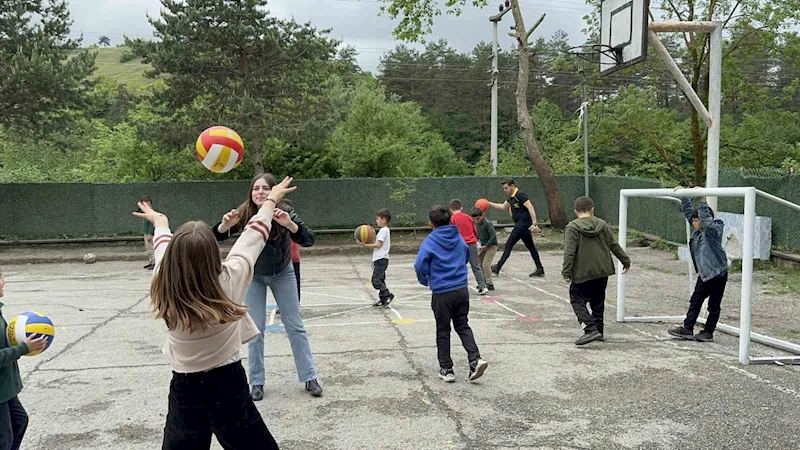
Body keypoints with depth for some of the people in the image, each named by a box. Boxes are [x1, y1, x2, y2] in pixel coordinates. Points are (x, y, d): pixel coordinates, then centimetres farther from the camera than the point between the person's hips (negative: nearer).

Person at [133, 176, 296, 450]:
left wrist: (160, 222, 29)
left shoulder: (164, 290, -14)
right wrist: (271, 200, 12)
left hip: (184, 389, 3)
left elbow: (164, 247, 8)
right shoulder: (228, 281, -21)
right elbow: (254, 235, -4)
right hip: (228, 385, -2)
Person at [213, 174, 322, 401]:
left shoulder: (285, 212, -23)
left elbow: (309, 240, -32)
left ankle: (310, 378, 12)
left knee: (295, 326, 4)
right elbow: (216, 237, -22)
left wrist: (289, 224, -50)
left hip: (283, 274, 0)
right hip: (254, 276, 0)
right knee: (256, 329, 1)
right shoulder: (244, 214, -22)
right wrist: (225, 224, -45)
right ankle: (256, 382, 13)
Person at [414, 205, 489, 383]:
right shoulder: (459, 239, 6)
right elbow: (467, 257, 20)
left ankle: (446, 369, 15)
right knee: (463, 326, 16)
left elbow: (420, 266, -17)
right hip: (462, 290, 4)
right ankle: (475, 359, -1)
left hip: (441, 293, -4)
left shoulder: (429, 242, -11)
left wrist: (424, 280, 3)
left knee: (443, 332, 9)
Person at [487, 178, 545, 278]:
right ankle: (540, 270, 16)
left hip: (523, 224, -10)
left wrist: (534, 224, -26)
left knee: (508, 245, -6)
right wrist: (489, 204, 19)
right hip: (520, 224, 10)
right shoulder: (512, 197, 14)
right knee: (530, 247, 11)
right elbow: (503, 207, 28)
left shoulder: (520, 195, -15)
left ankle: (497, 269, -1)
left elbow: (531, 208, -20)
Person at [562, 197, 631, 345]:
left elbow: (569, 252, -15)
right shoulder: (602, 224, 7)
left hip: (583, 273, -5)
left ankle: (591, 330, -14)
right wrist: (625, 261, 23)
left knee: (577, 301, 1)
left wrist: (566, 272, -11)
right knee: (598, 302, 18)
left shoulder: (572, 228, -8)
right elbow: (614, 245, 12)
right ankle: (598, 331, 22)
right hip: (603, 272, 6)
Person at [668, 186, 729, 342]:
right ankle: (687, 329, 16)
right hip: (704, 274, 9)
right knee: (695, 301, 11)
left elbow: (707, 219, -35)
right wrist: (684, 195, 10)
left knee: (714, 306, 5)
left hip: (718, 273, -9)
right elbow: (688, 211, 14)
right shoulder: (698, 231, 7)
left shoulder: (715, 230, -14)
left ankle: (708, 332, 13)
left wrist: (702, 200, -39)